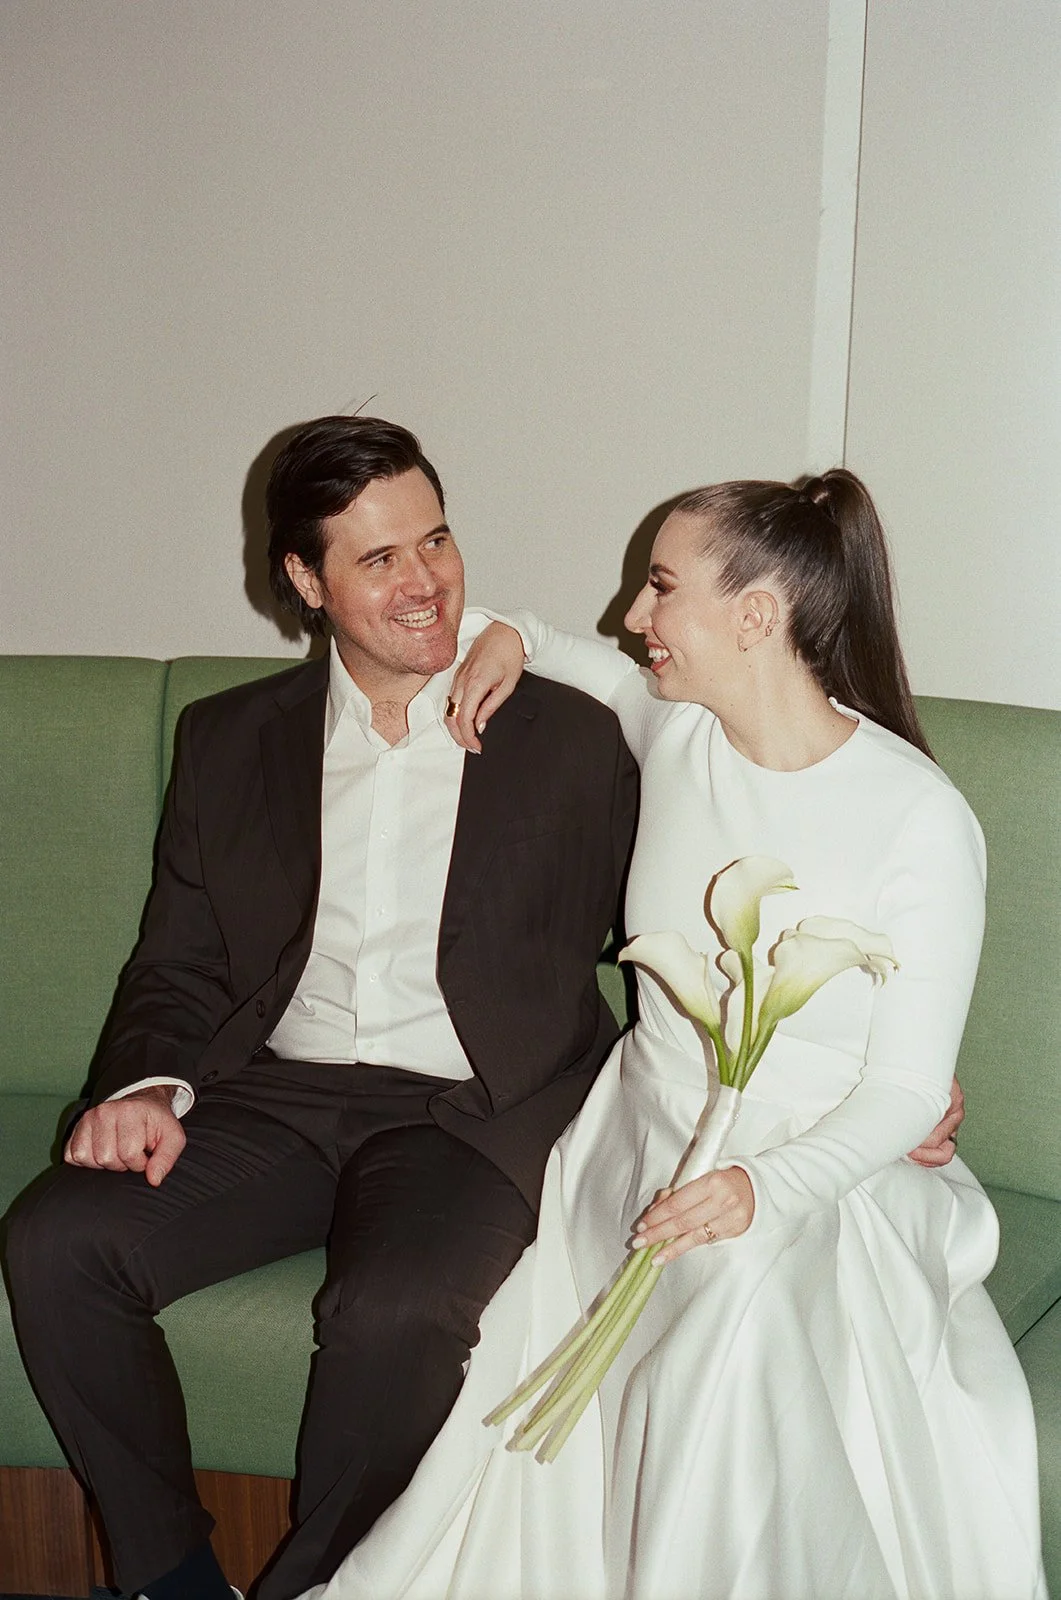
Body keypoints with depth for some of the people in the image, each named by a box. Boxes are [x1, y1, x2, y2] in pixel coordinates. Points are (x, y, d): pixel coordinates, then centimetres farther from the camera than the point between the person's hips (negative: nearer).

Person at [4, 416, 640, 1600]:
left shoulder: (571, 739, 5)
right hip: (272, 1099, 3)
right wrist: (148, 1086, -7)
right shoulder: (231, 741, 13)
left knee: (394, 1312, -32)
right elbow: (178, 965, 15)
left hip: (470, 1115, -3)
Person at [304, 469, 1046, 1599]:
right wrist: (514, 638, 8)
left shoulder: (923, 821, -14)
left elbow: (906, 1089, -11)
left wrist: (765, 1188, -28)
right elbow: (618, 670, 29)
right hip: (637, 1147, 5)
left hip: (815, 1177, -4)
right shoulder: (675, 732, 2)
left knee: (737, 1339, -38)